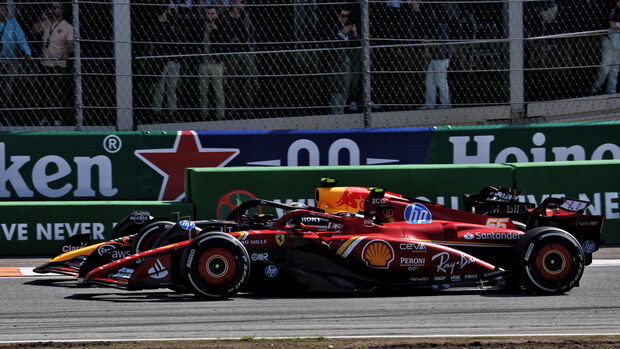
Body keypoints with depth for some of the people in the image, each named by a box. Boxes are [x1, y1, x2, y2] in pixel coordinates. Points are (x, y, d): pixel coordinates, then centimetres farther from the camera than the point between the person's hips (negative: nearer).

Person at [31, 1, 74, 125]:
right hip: (45, 63, 5)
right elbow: (34, 31, 8)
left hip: (59, 64, -5)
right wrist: (42, 18, -1)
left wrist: (67, 53, -32)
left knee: (59, 92, -6)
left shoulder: (67, 27, -3)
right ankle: (48, 116, 16)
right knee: (45, 91, 8)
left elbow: (70, 44, -12)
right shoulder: (47, 23, 12)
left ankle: (59, 117, -1)